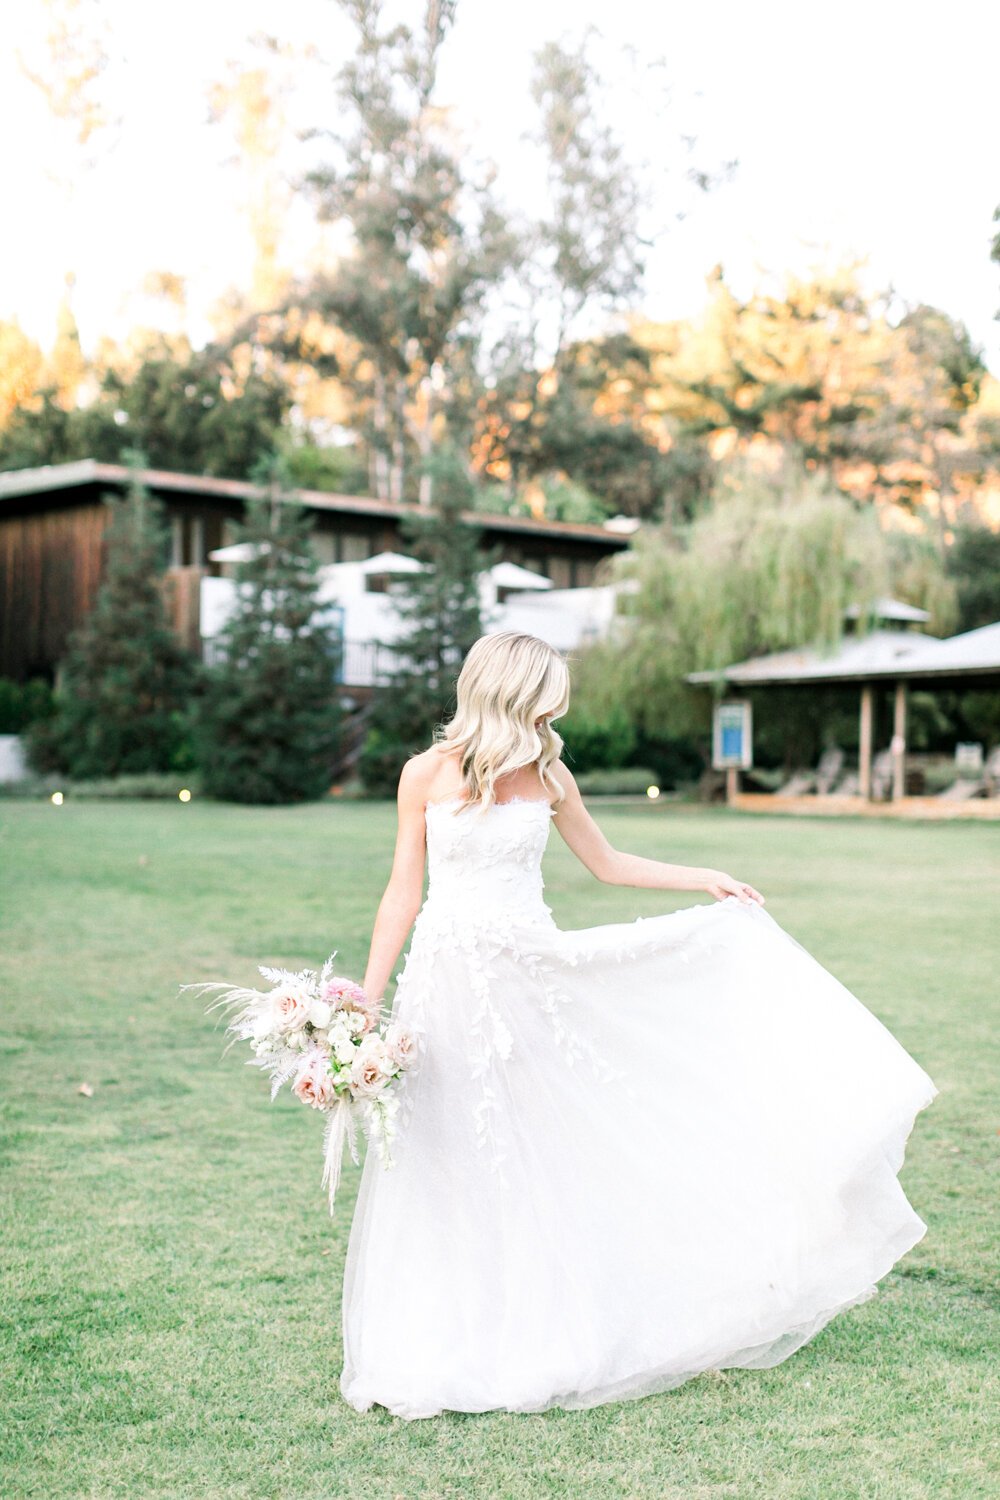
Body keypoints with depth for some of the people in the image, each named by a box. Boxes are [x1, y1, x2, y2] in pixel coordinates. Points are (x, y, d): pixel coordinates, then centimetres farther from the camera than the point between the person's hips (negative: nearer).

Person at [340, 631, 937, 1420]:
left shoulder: (547, 774, 4)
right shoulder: (427, 774, -3)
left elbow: (606, 862, 17)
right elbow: (403, 893, 0)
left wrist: (707, 880, 15)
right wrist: (367, 1002, -2)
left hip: (529, 979, 2)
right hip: (446, 984, -2)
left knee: (544, 1158, 6)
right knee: (449, 1171, 3)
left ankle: (550, 1337, 20)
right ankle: (443, 1348, 17)